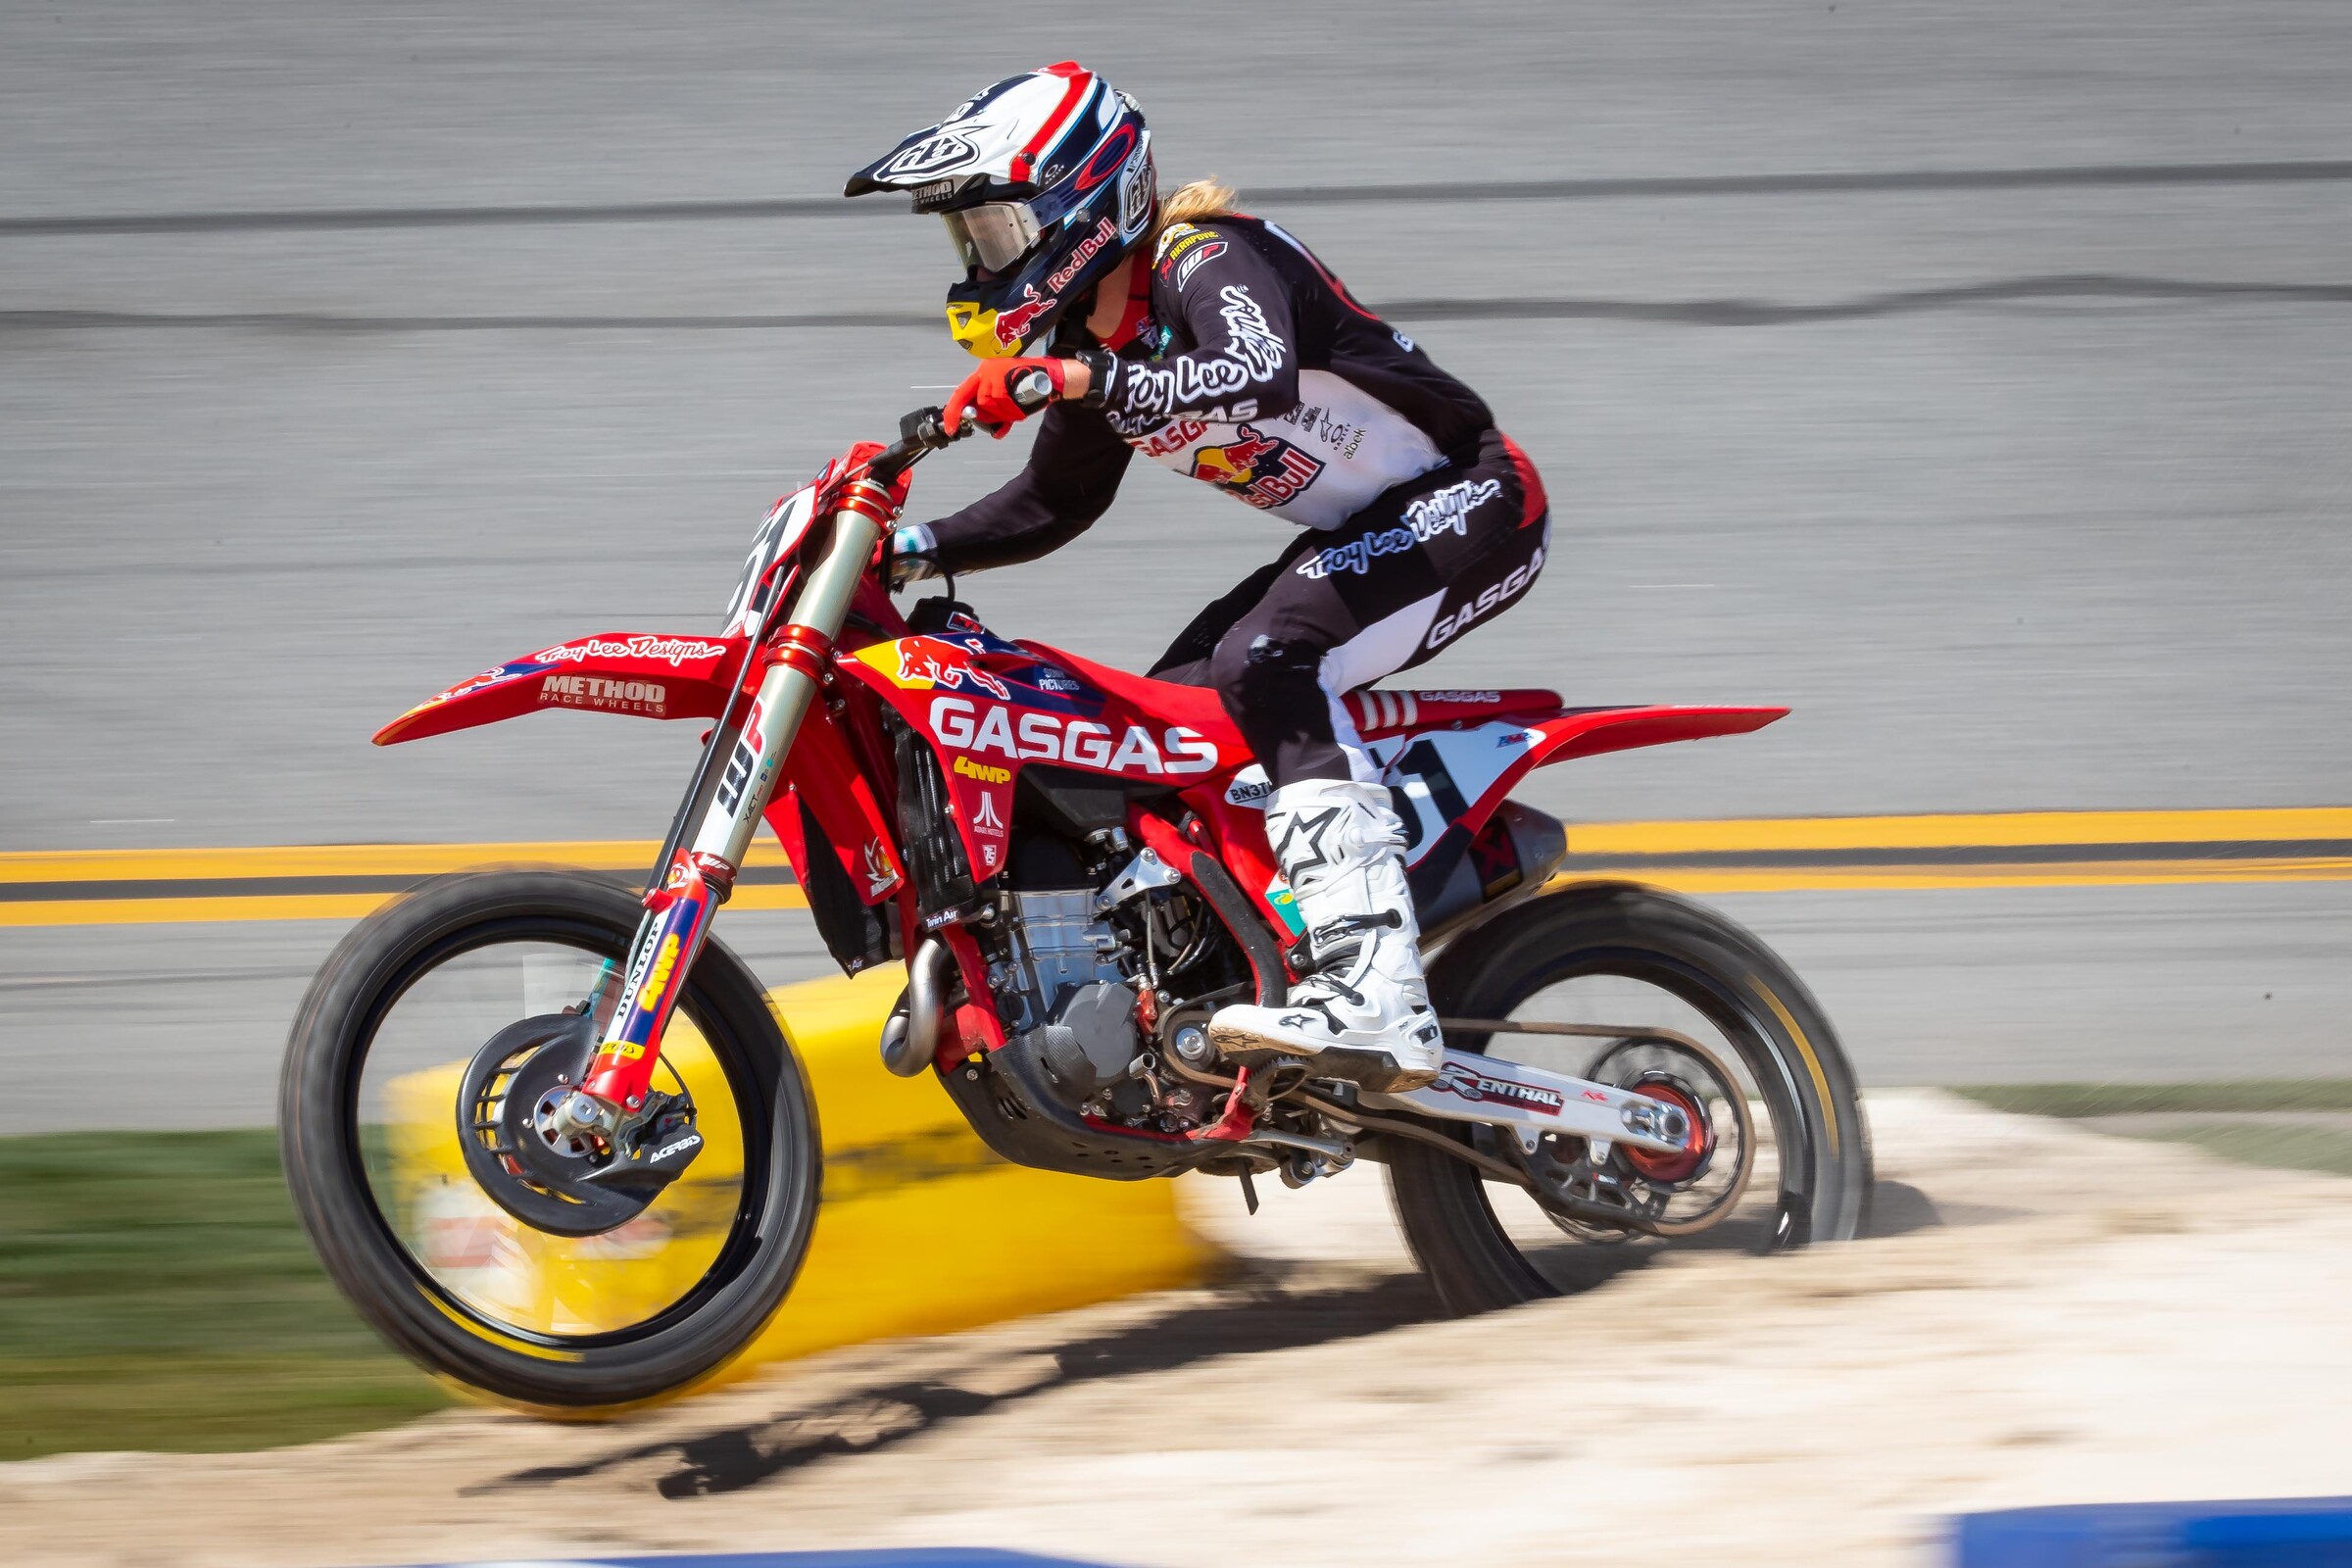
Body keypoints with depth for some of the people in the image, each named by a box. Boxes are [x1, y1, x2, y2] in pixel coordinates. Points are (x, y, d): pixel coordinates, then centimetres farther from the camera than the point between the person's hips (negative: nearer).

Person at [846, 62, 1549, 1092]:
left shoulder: (1209, 262, -20)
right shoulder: (1092, 340, 9)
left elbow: (1262, 377, -42)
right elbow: (1054, 504, 21)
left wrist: (1068, 379, -47)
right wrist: (909, 550, 7)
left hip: (1470, 501, -10)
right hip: (1366, 533, 11)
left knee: (1263, 661, -31)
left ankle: (1376, 998, -42)